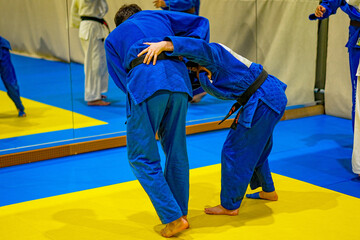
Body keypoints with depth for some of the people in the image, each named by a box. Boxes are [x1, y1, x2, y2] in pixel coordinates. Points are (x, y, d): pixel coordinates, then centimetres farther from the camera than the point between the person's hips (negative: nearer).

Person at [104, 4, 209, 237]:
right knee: (176, 152, 17)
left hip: (145, 86, -3)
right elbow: (201, 22, 31)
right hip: (178, 80, 4)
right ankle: (181, 212, 28)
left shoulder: (112, 39, 27)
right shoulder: (156, 15, 32)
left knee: (142, 157, 6)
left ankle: (173, 218, 0)